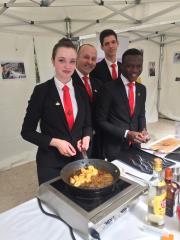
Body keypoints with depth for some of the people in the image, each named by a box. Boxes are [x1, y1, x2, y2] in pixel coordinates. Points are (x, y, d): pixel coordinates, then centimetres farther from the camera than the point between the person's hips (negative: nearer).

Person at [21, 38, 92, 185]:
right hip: (50, 162, -4)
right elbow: (27, 131, -8)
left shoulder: (81, 92, 1)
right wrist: (55, 142, -19)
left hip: (77, 158, 4)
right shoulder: (41, 91, -11)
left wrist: (86, 137, -11)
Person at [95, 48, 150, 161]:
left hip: (135, 144, 6)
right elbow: (101, 121, -14)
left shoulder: (142, 89, 4)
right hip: (114, 147, -5)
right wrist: (126, 133, -20)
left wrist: (143, 130, -6)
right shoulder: (109, 88, -16)